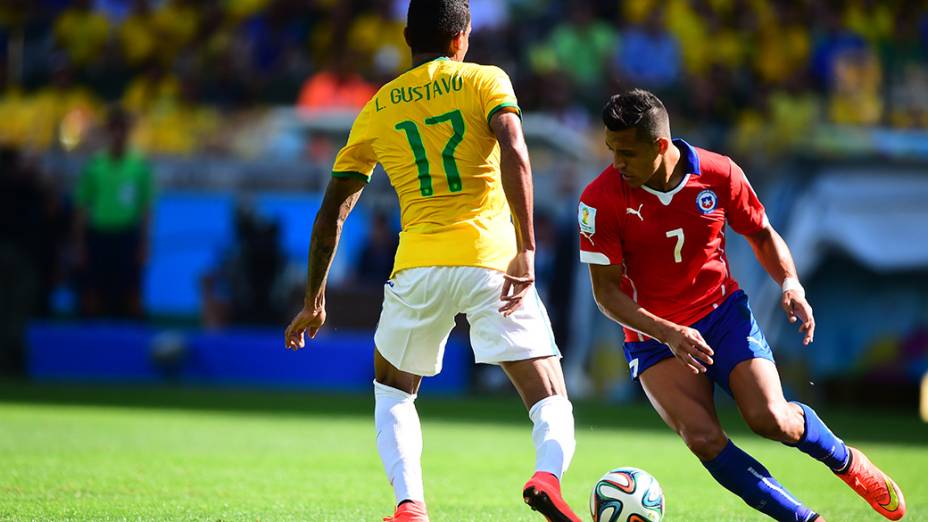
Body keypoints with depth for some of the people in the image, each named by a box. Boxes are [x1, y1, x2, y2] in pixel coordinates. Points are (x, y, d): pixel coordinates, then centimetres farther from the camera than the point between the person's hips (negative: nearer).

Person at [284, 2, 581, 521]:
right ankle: (548, 475, -32)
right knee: (552, 401, 2)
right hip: (491, 261, -2)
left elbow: (331, 213, 19)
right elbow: (514, 153, -13)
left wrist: (315, 300, 28)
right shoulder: (485, 81, 7)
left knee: (393, 390, 26)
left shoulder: (377, 109, 17)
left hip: (419, 265, 2)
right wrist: (526, 249, -18)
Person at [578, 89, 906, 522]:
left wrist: (791, 285, -10)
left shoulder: (719, 175, -9)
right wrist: (669, 334, -26)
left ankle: (848, 464, 12)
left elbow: (762, 235, 8)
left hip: (723, 312, 1)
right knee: (704, 439, -24)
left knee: (769, 418, -21)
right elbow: (606, 291, -13)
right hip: (655, 335, -1)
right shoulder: (600, 200, -16)